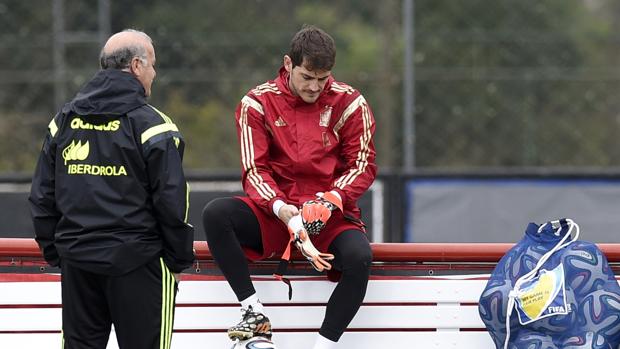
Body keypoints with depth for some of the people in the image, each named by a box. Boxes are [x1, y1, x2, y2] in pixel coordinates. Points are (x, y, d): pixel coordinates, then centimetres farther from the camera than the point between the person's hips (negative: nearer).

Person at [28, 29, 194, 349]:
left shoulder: (64, 120, 7)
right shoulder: (151, 125, -10)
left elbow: (42, 196, 10)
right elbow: (171, 201, -12)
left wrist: (54, 251, 19)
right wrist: (179, 261, 0)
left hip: (77, 262, 5)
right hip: (136, 262, -5)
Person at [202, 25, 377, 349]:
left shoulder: (349, 103, -1)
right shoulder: (258, 103, -1)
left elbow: (363, 165, -2)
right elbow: (254, 170, -5)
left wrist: (330, 200, -21)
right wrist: (280, 208, -25)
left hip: (331, 212, -1)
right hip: (273, 212, 1)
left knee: (359, 257, -33)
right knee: (215, 214, -27)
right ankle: (254, 313, -23)